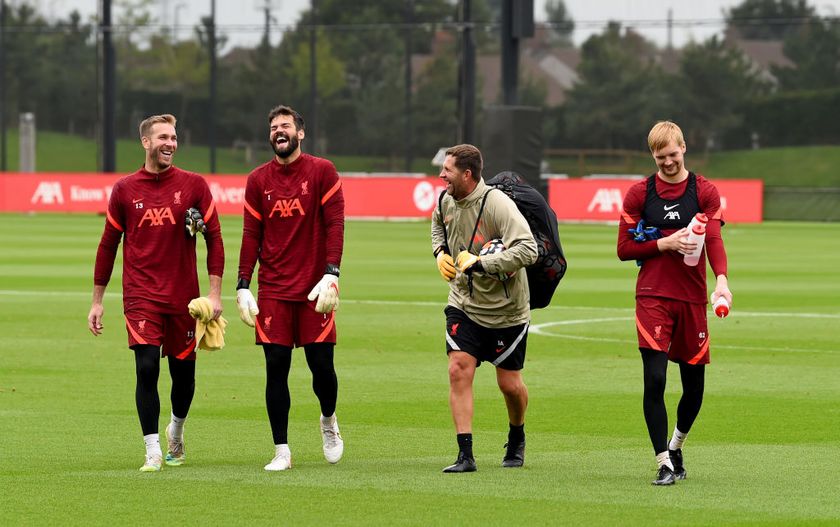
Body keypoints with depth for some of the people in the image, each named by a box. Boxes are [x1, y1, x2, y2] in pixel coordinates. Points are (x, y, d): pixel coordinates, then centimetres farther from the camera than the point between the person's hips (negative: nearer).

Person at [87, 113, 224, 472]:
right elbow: (108, 245, 11)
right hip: (140, 296, -1)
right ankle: (153, 451, -9)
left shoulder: (194, 185, 2)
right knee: (146, 368, -14)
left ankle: (176, 431, 37)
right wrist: (97, 301, 11)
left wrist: (215, 293, -5)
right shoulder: (125, 190, 4)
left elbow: (214, 239, 3)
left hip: (183, 296, 1)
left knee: (183, 373, 8)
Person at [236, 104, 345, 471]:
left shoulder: (322, 172, 0)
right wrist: (243, 286, 2)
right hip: (273, 290, 2)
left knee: (321, 364, -2)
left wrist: (331, 275, -15)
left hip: (315, 289, -2)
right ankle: (281, 451, 5)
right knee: (276, 367, -1)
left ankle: (329, 420, 30)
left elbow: (334, 224, -5)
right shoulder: (258, 180, 8)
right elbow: (251, 234, 9)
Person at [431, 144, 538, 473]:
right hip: (464, 305, 5)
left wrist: (479, 263, -34)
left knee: (509, 384, 5)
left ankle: (517, 438, 36)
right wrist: (440, 251, 7)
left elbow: (527, 250, -34)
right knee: (458, 370, -12)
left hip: (506, 310, -5)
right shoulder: (446, 201, -1)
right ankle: (465, 455, -10)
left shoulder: (497, 204, -24)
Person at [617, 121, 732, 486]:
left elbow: (714, 240, -7)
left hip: (692, 299, 1)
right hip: (652, 297, -1)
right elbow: (624, 248, 5)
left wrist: (721, 280, -24)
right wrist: (665, 243, -11)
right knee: (654, 379, -14)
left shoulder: (704, 192, 4)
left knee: (694, 384, 6)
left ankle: (675, 447, 33)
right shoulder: (639, 193, 5)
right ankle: (664, 464, -10)